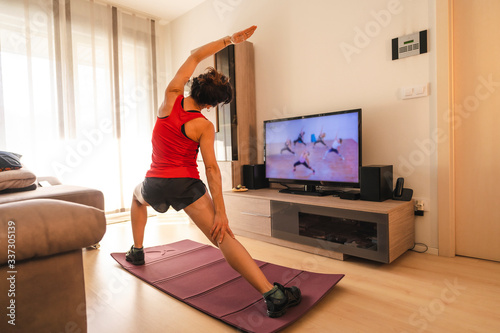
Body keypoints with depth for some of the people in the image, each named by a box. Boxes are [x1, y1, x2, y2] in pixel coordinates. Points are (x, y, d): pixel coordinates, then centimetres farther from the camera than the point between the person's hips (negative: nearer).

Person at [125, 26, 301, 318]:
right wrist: (221, 213, -13)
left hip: (155, 184, 4)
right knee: (224, 237, -13)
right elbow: (211, 169, -14)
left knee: (138, 196, 40)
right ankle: (273, 294, -22)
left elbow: (196, 56, 10)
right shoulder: (204, 126, -8)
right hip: (187, 184, -3)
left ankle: (137, 251, 44)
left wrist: (230, 39, 10)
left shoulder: (171, 97, 0)